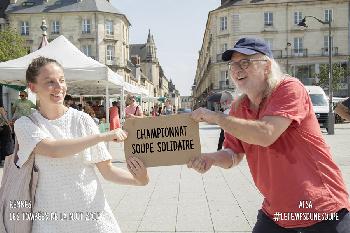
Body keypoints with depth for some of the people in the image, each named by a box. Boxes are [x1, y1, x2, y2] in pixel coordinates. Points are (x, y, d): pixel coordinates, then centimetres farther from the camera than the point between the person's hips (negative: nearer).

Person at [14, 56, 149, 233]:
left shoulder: (82, 119, -3)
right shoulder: (25, 124, -4)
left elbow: (107, 171, -2)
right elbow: (53, 150, -24)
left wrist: (138, 180, -19)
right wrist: (103, 136, -25)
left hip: (92, 212, 1)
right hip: (50, 218, -1)